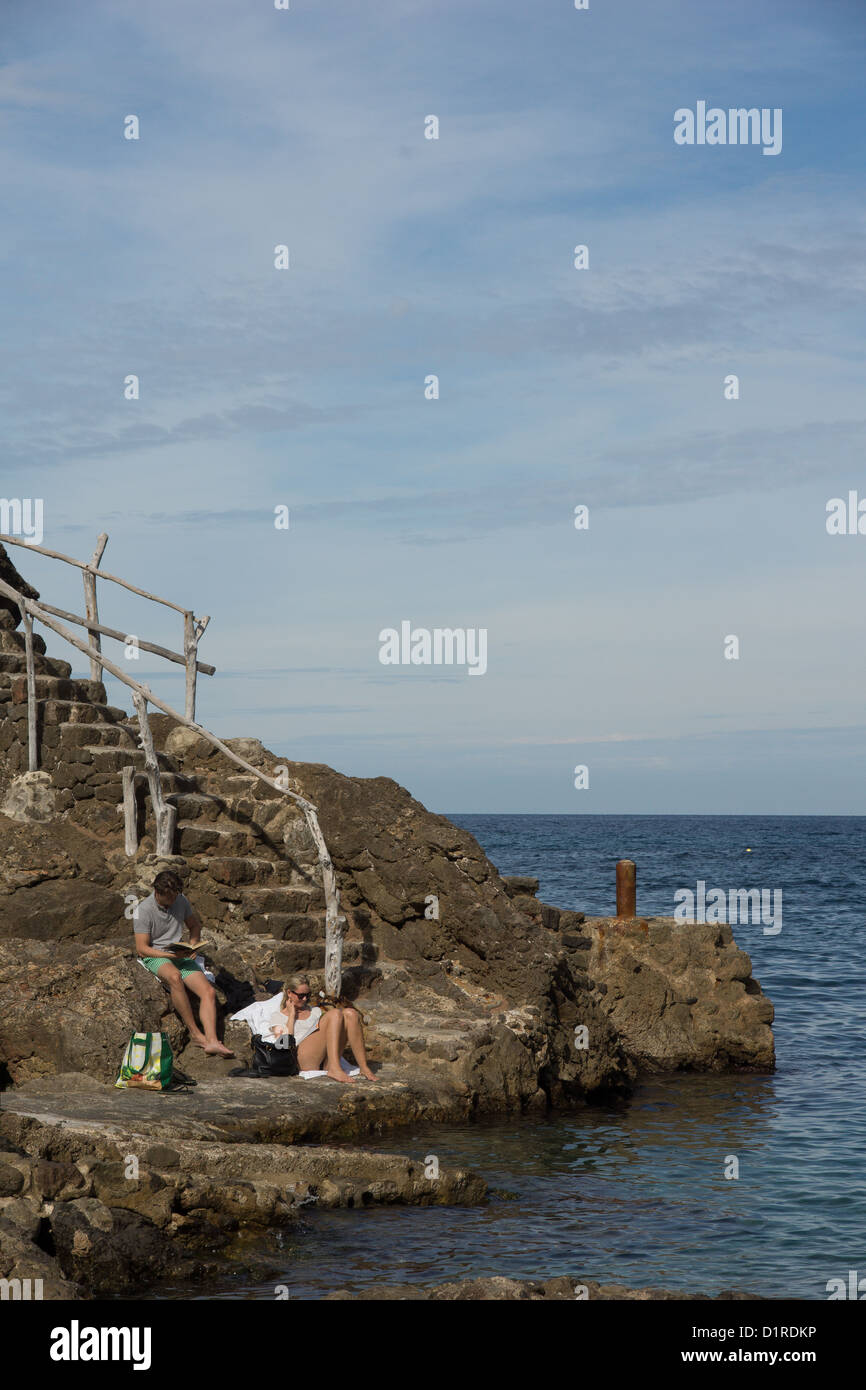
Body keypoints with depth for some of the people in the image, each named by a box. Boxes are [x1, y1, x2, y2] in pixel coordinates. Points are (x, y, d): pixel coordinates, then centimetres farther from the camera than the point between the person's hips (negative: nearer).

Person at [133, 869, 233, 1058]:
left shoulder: (181, 901, 5)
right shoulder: (143, 911, -11)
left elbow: (195, 924, 22)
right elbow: (142, 949, -12)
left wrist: (193, 945, 2)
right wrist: (169, 955, -23)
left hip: (180, 956, 6)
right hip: (155, 957, -6)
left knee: (209, 991, -18)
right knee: (175, 976, -40)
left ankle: (212, 1041, -33)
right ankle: (195, 1033, -32)